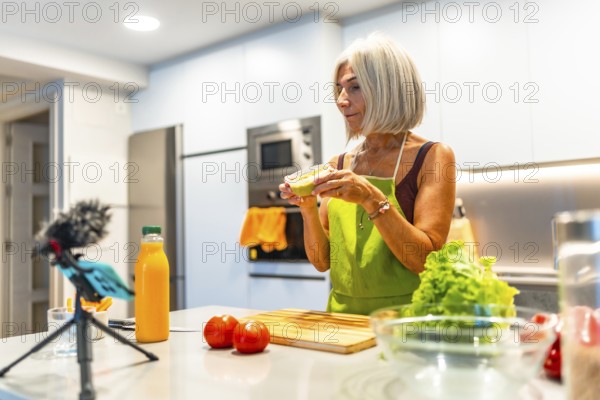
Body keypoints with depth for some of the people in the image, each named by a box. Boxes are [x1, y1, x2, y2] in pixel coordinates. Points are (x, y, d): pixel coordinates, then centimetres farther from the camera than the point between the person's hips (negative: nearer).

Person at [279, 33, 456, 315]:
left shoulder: (432, 157, -4)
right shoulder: (338, 166, 7)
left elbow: (428, 260, -12)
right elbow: (322, 261, 7)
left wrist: (372, 200, -22)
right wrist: (308, 208, -10)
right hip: (343, 317, 2)